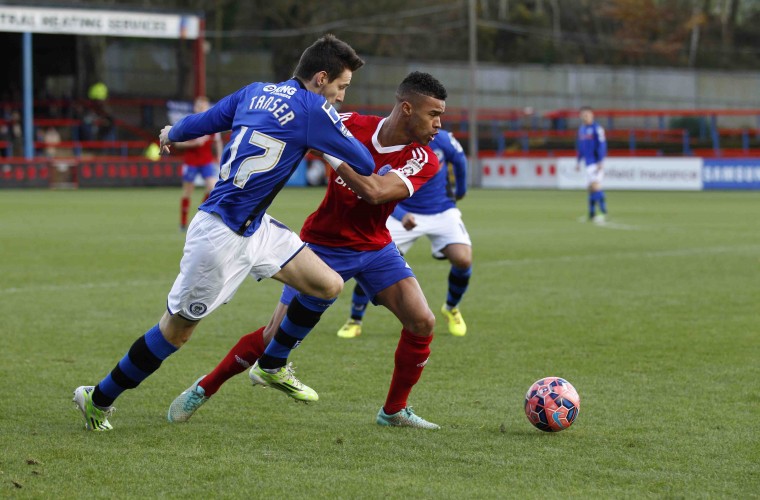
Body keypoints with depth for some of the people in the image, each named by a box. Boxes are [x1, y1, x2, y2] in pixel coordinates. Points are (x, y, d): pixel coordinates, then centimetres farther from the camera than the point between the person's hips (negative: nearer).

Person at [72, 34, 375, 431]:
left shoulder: (255, 92, 7)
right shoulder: (314, 110, -14)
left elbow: (199, 123, 15)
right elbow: (364, 166, -8)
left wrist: (171, 134, 35)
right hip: (220, 234, -9)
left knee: (328, 285, 4)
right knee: (177, 329, 5)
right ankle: (97, 398, 20)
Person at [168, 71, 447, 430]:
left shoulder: (423, 161, -14)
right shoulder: (351, 125, -16)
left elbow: (374, 191, -33)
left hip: (375, 248, 2)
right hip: (323, 247, -2)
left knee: (422, 322, -14)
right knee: (277, 334, -7)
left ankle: (394, 411, 6)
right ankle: (203, 390, 14)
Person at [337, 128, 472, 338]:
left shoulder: (441, 140, -17)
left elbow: (459, 160, 6)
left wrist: (461, 189, 22)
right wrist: (402, 216, -40)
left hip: (442, 212, 1)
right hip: (404, 212, -1)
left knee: (463, 259, -20)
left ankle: (451, 309, 12)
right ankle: (354, 321, 3)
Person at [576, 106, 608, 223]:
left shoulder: (596, 128, -10)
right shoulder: (581, 129, 15)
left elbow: (601, 145, -14)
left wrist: (600, 161, -19)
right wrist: (579, 161, 22)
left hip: (596, 162, -8)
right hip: (588, 163, 8)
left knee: (595, 185, -18)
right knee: (591, 188, 8)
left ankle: (603, 212, -20)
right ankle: (591, 214, 12)